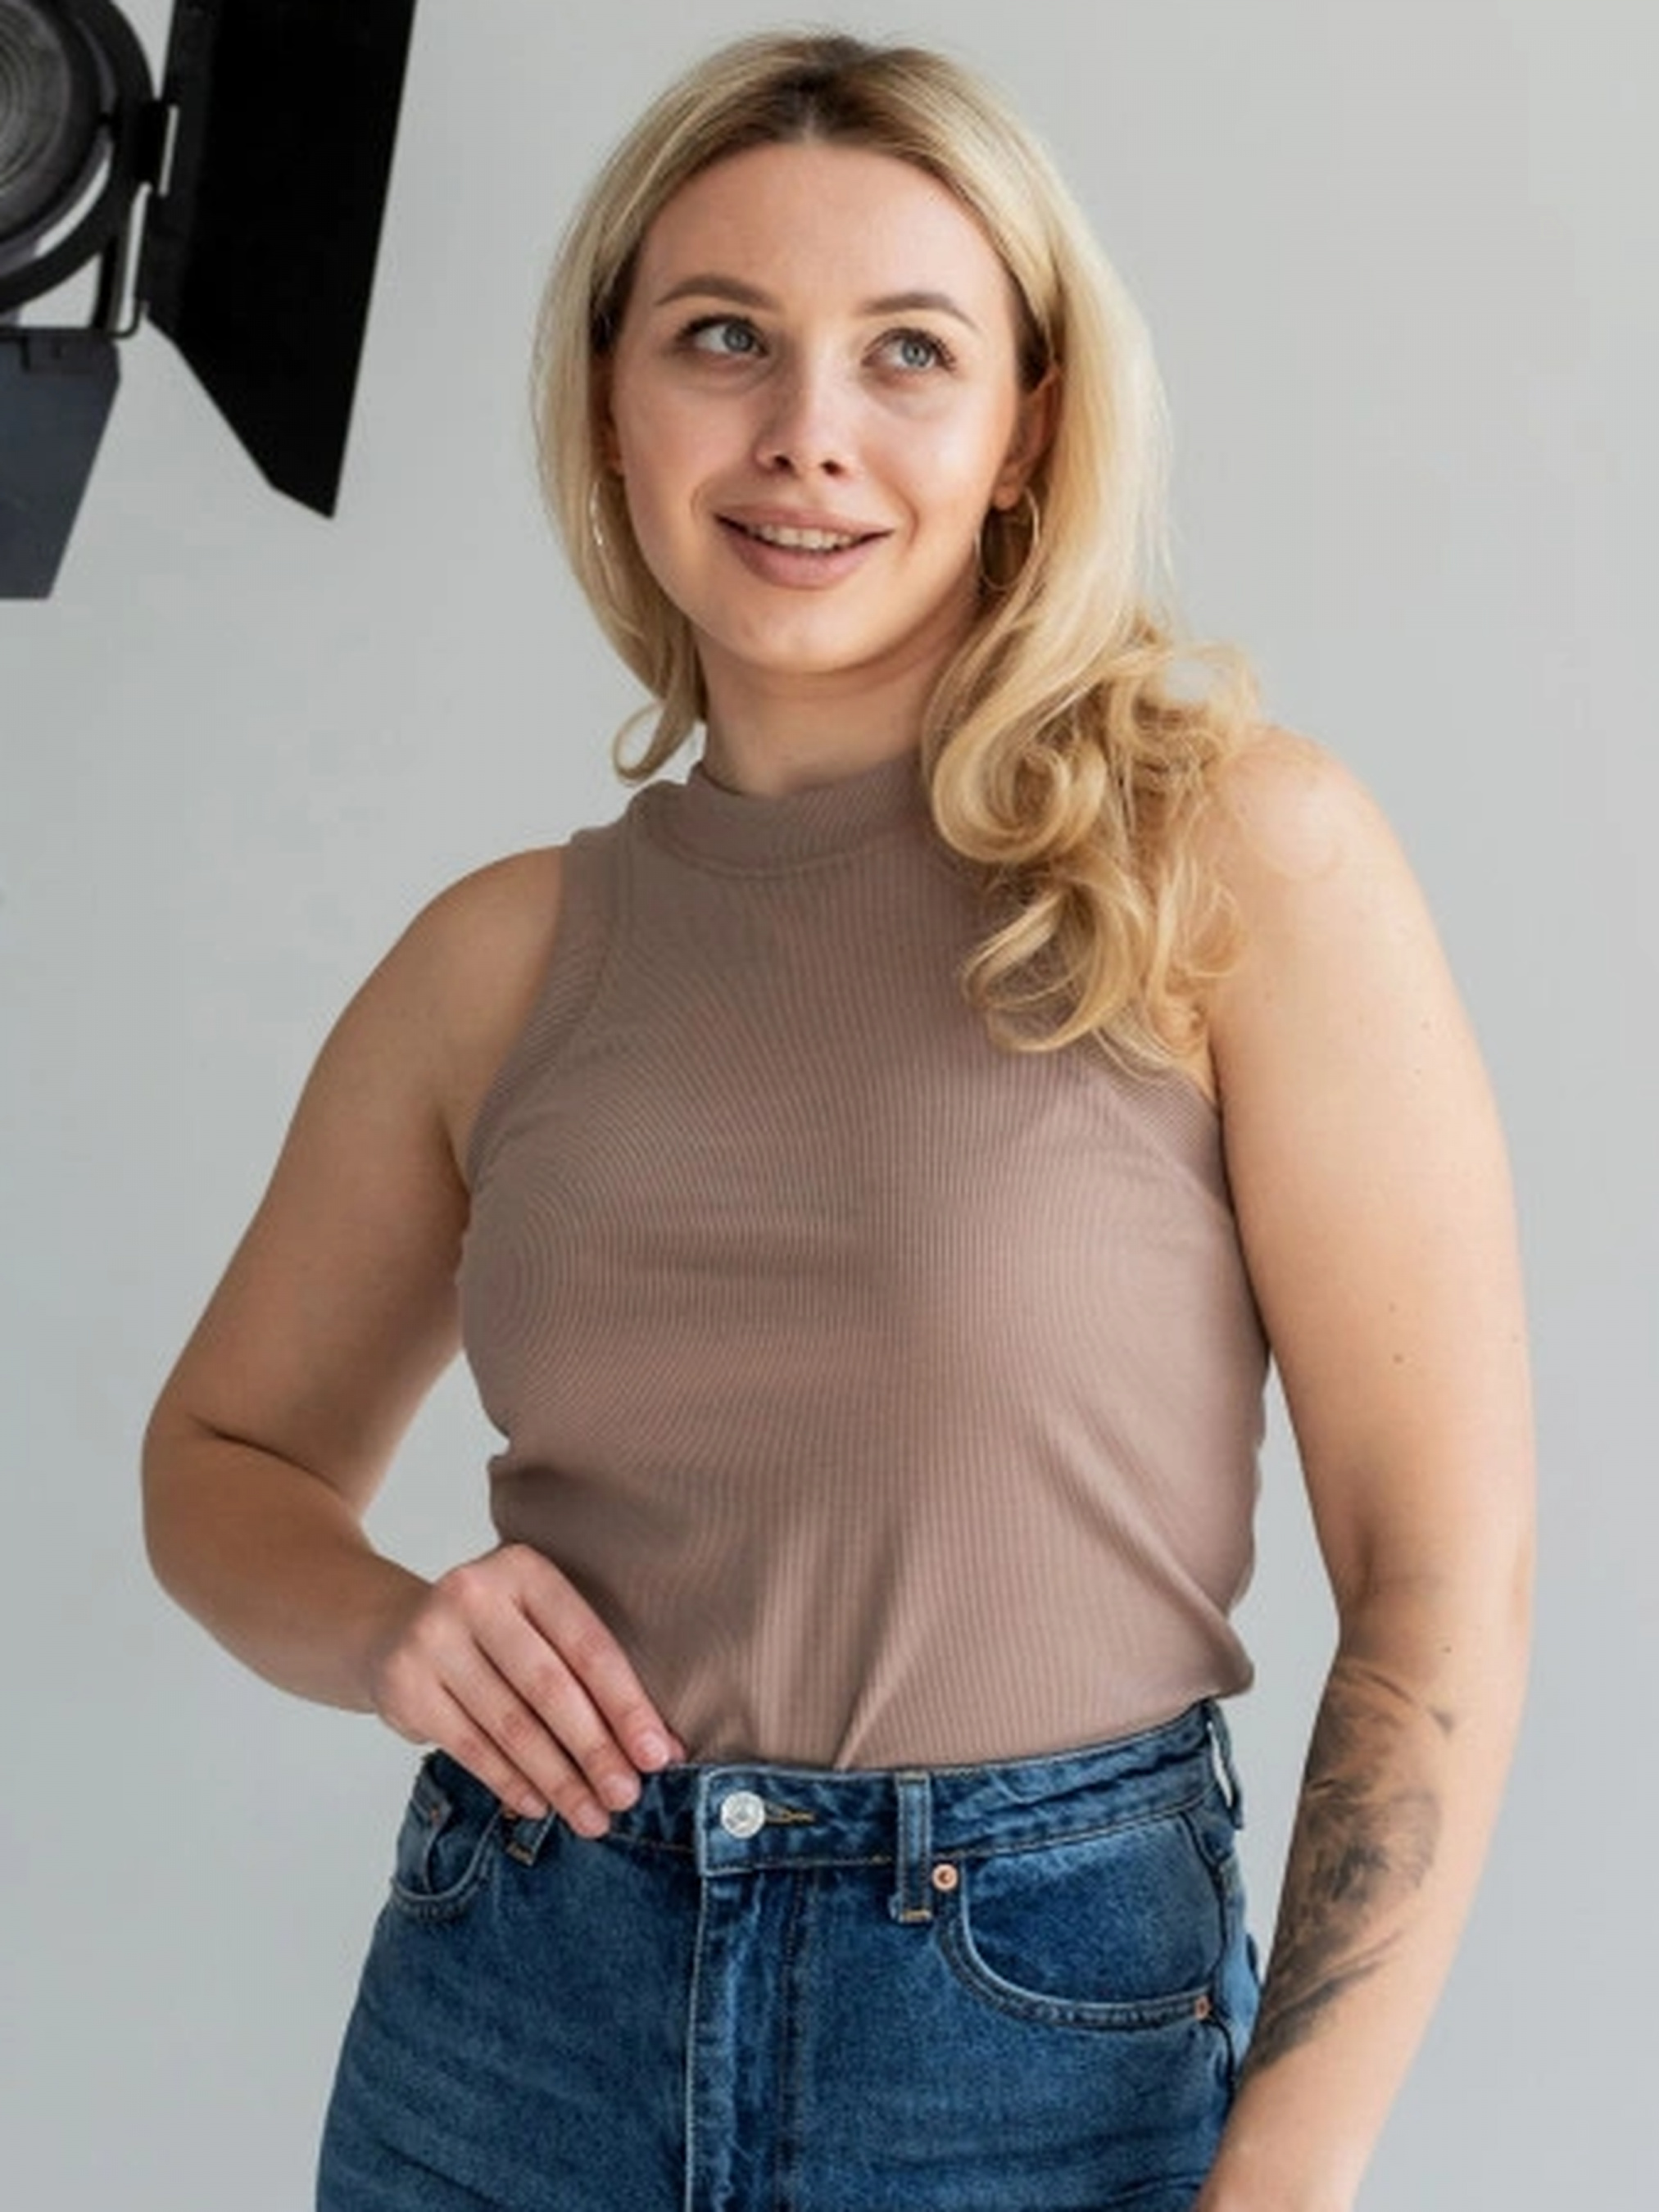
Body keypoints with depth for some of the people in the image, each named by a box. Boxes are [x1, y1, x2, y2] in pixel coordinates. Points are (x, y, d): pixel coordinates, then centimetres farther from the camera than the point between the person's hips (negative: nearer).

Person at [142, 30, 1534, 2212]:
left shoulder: (1236, 849, -9)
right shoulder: (503, 954, 1)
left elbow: (1445, 1564, -10)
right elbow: (227, 1454, 14)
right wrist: (386, 1629, -7)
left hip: (1052, 2030, -3)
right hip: (509, 2018, 3)